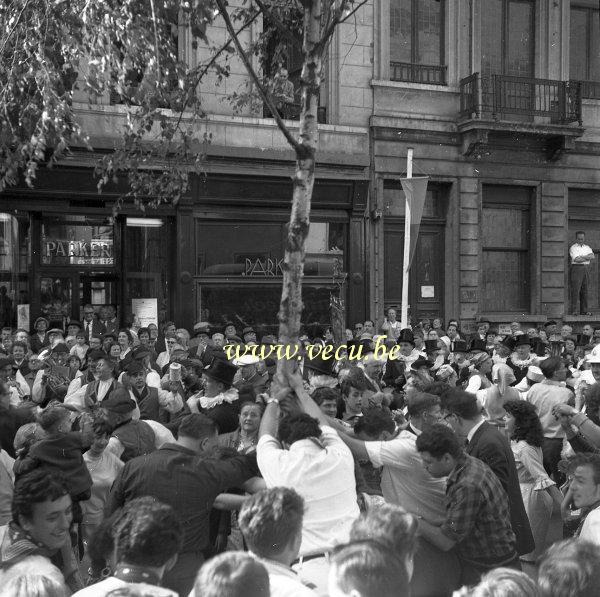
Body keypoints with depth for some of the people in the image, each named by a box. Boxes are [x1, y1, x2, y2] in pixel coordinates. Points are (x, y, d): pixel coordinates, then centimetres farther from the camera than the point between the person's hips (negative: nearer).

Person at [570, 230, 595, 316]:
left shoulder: (587, 247, 18)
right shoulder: (573, 247, 0)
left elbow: (593, 256, 1)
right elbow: (577, 259, -14)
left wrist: (582, 257, -11)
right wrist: (588, 258, -2)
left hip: (586, 269, 6)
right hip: (576, 268, -6)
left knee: (584, 290, 6)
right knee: (575, 290, -10)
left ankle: (584, 310, 9)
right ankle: (575, 310, -12)